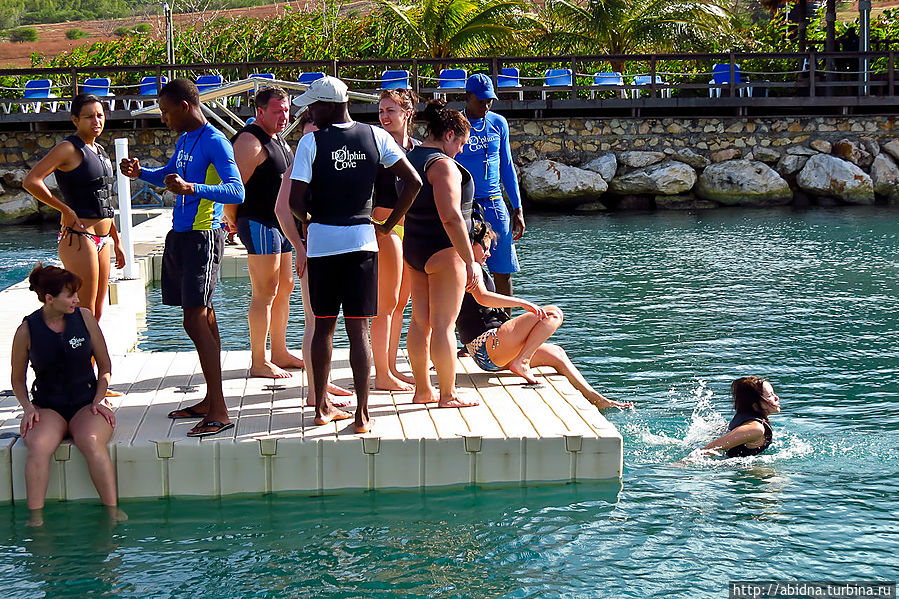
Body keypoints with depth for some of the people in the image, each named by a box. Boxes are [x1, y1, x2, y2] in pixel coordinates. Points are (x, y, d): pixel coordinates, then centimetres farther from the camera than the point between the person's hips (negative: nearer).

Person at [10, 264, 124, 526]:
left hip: (86, 404, 0)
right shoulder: (27, 330, -2)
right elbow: (18, 379, 11)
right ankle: (35, 518, -30)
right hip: (47, 408, 0)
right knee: (38, 445, -33)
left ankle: (112, 513, -28)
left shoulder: (84, 317, 1)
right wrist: (28, 407, -6)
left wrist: (98, 401, -2)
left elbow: (105, 365, 10)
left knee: (91, 442, -33)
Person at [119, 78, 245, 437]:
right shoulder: (184, 140, 15)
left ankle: (219, 413, -15)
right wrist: (140, 172, 14)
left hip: (203, 238, -9)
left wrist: (192, 188, -37)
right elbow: (169, 174, 34)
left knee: (195, 320, -14)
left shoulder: (215, 142, -14)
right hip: (180, 235, 9)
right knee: (203, 317, 11)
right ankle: (211, 401, 17)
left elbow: (236, 192, -25)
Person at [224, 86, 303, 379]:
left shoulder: (278, 140, 17)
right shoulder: (250, 141, -15)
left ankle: (280, 353, 25)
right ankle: (258, 363, -3)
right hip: (259, 224, -10)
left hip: (280, 224, 10)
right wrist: (233, 220, -9)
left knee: (285, 287, 15)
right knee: (265, 293, -8)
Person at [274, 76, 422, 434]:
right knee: (358, 328, 1)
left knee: (323, 326, 11)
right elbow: (413, 181, -1)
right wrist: (389, 224, 7)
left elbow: (294, 202, -9)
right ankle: (362, 414, -1)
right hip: (362, 241, 1)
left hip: (322, 242, -1)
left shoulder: (311, 142, -5)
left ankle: (322, 407, 18)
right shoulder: (375, 137, 2)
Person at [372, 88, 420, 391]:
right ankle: (382, 375, 1)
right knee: (386, 304, -5)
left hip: (412, 229, 7)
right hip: (386, 228, -7)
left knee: (400, 303, 12)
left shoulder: (418, 148, 11)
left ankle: (391, 368, 21)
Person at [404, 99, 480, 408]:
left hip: (414, 251, 9)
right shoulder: (442, 164, -17)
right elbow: (451, 217, -25)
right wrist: (470, 261, -21)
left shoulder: (411, 158, 12)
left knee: (420, 321, 13)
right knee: (443, 325, -3)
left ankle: (422, 390, 21)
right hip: (443, 252, -9)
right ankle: (448, 395, 3)